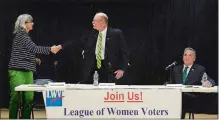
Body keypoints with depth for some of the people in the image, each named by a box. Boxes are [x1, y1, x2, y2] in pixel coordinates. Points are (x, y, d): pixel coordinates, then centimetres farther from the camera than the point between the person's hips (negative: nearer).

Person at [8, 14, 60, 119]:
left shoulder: (25, 35, 17)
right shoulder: (20, 35, -10)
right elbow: (34, 48, -18)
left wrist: (33, 60, 10)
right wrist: (50, 49, -16)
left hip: (27, 71, 8)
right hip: (18, 71, -8)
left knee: (29, 98, 3)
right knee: (16, 98, -4)